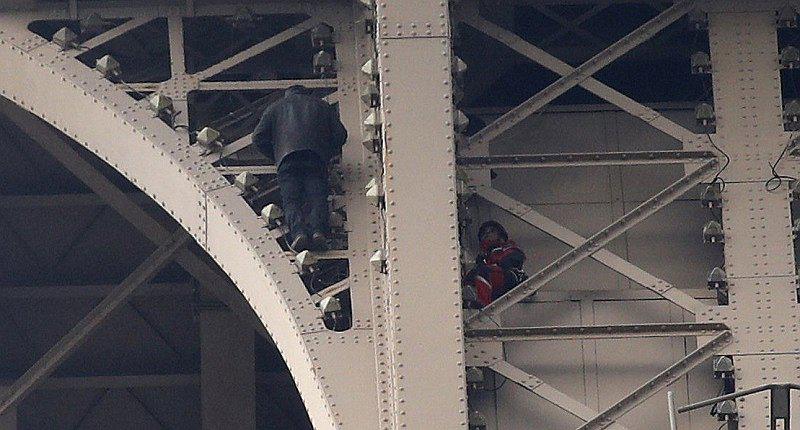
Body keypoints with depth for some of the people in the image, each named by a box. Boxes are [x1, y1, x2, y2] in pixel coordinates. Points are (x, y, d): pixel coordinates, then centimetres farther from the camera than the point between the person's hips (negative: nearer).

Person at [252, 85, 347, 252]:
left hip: (287, 158, -1)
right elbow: (340, 134, 19)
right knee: (317, 197, -12)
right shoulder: (322, 105, 31)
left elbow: (259, 137, 17)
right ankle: (318, 230, -39)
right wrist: (328, 154, 31)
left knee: (291, 199, -12)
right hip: (316, 156, 1)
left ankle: (298, 231, -39)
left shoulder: (276, 107, 29)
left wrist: (275, 155, 29)